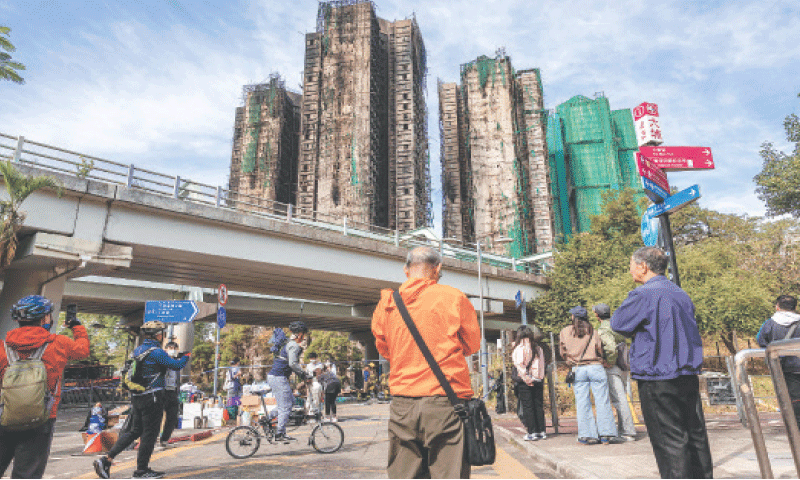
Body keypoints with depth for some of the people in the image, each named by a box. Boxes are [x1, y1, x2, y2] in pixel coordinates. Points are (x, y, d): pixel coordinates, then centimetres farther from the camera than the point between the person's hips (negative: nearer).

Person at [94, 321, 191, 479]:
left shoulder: (137, 350, 10)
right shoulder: (156, 352, -17)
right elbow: (177, 365, -15)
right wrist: (187, 356, 2)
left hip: (136, 397, 9)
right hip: (152, 397, -9)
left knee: (134, 431, 18)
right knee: (150, 432, 3)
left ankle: (107, 459, 12)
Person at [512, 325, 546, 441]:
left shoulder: (519, 348, -7)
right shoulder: (538, 348, 9)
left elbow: (519, 366, -13)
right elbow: (542, 365, 9)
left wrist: (526, 378, -10)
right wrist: (540, 377, 9)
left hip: (524, 381, -5)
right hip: (538, 380, 5)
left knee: (527, 406, 1)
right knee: (539, 405, 10)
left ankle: (532, 432, 2)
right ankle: (541, 431, 14)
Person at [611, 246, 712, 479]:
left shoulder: (643, 295, -15)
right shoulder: (682, 294, 11)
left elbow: (617, 323, -6)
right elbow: (690, 334, 20)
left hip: (658, 381, -8)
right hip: (689, 376, 8)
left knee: (669, 441, 0)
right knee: (696, 435, 16)